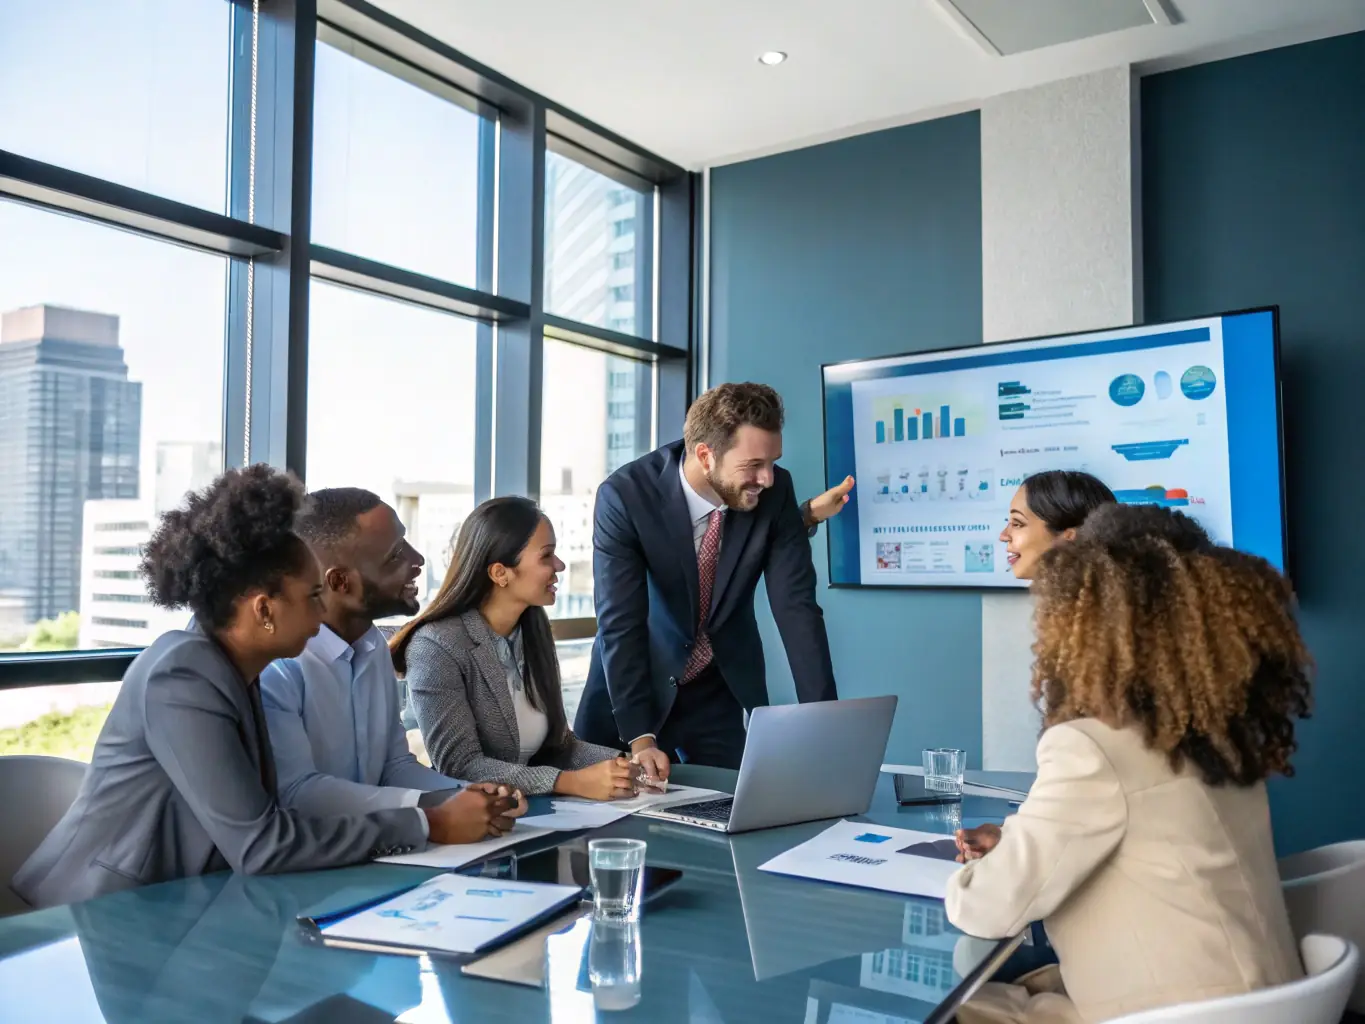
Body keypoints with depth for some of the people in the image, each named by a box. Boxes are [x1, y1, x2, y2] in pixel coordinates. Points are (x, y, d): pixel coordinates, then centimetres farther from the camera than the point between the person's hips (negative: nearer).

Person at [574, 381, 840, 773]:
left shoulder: (775, 492, -16)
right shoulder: (624, 496, -25)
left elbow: (796, 605, -16)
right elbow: (621, 623, -26)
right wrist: (640, 738, -33)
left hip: (721, 692, 2)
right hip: (633, 685, -2)